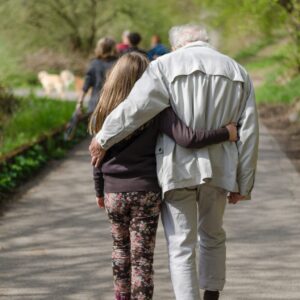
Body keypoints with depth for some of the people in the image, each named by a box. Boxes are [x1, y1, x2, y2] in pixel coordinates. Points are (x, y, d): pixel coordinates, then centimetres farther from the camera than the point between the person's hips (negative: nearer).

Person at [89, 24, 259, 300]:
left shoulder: (167, 65, -2)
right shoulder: (238, 72, 9)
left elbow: (136, 107, -15)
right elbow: (248, 133, 5)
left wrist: (103, 140, -3)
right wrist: (243, 184, 8)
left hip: (178, 167, -4)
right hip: (219, 169, 4)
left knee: (181, 246, 1)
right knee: (213, 237, 24)